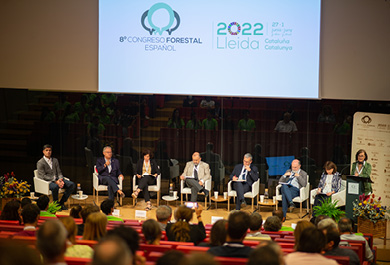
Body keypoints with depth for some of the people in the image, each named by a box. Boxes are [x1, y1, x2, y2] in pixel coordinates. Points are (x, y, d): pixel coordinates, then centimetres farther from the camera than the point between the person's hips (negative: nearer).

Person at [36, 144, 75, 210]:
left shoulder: (55, 160, 17)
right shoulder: (40, 163, -3)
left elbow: (59, 172, 13)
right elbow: (43, 176, -12)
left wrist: (61, 180, -11)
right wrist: (55, 181, -22)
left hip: (57, 179, 6)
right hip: (47, 181, -6)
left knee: (72, 185, -15)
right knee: (55, 187, -40)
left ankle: (61, 203, -6)